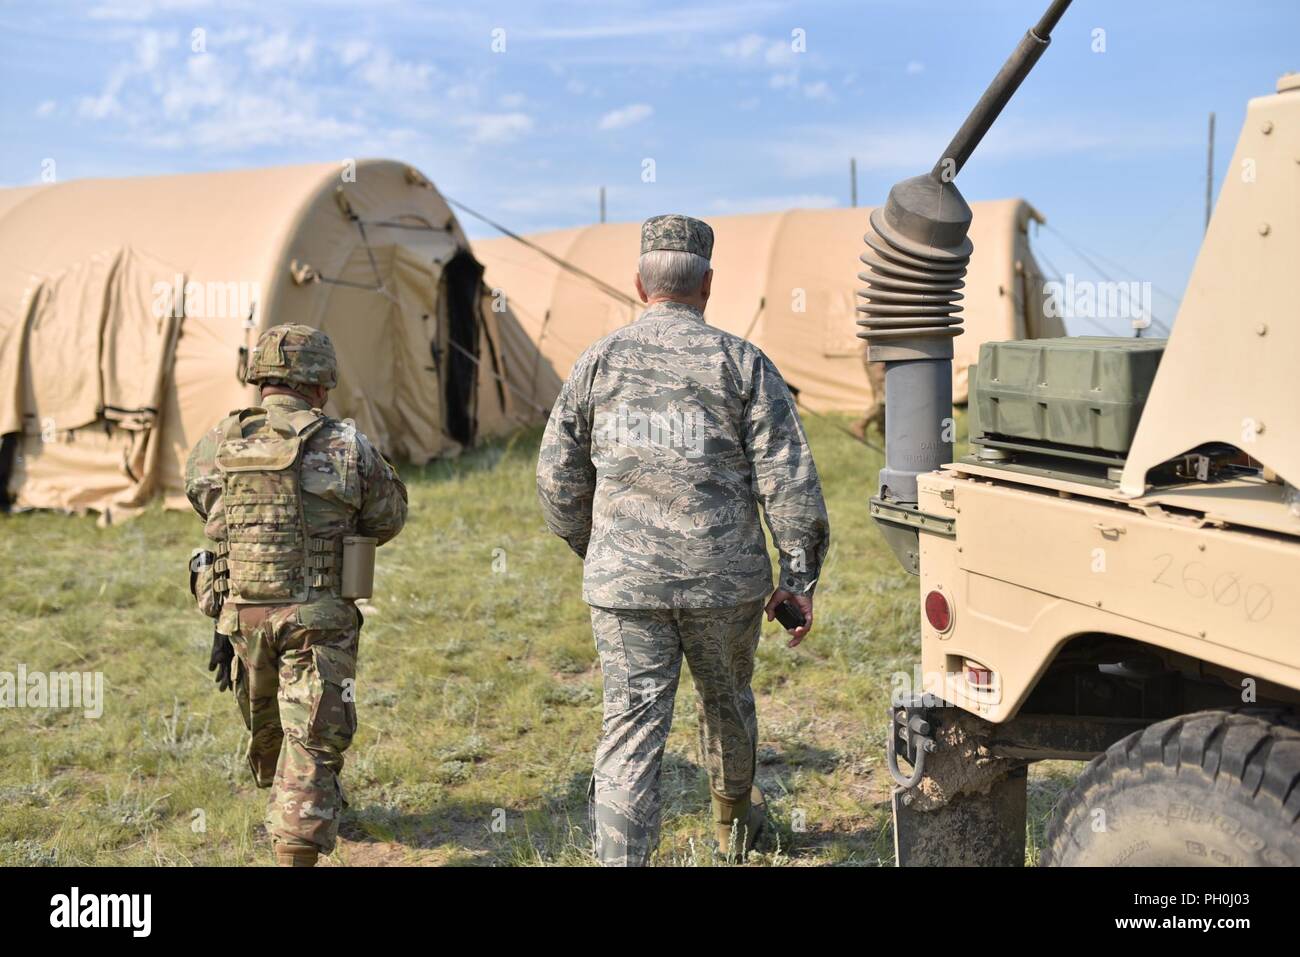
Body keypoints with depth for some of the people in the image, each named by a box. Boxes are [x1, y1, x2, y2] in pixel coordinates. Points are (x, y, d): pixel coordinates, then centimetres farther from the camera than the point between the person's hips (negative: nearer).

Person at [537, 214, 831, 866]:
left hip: (624, 583, 0)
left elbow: (557, 480, 7)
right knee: (726, 703, 23)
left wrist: (593, 552, 23)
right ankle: (734, 821, 47)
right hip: (726, 580, 0)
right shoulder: (742, 363, -3)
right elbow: (788, 480, -7)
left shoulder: (597, 363, 2)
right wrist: (799, 580, 0)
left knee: (631, 727, 3)